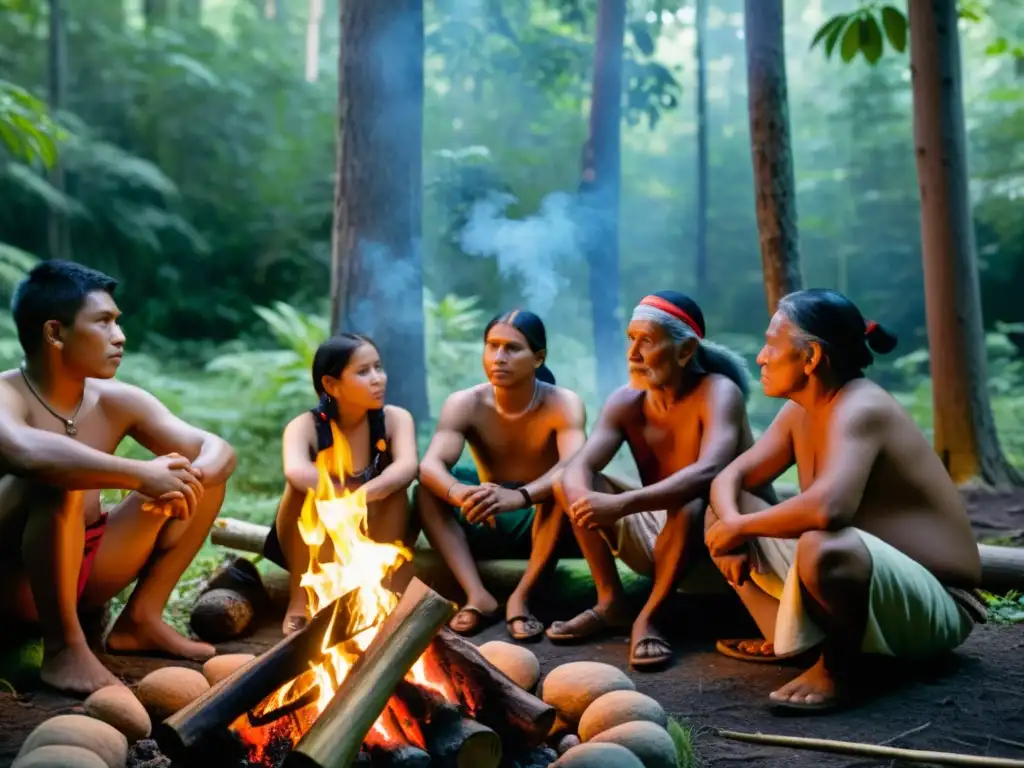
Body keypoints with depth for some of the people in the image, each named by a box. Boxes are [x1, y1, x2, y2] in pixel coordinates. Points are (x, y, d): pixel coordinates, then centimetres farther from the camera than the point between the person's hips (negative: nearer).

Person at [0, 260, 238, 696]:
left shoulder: (116, 402, 0)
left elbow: (218, 450, -5)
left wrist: (187, 478, -27)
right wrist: (140, 475, -43)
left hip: (85, 567, 6)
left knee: (206, 473, -2)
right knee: (57, 479, -35)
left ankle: (141, 619, -1)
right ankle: (63, 647, -23)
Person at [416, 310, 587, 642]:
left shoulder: (563, 404, -18)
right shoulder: (464, 404, -12)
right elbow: (430, 465, -28)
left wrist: (518, 497, -55)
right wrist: (460, 493, -52)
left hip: (544, 525, -2)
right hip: (487, 527, 3)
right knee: (428, 487, -22)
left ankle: (520, 596, -30)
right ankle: (477, 595, -31)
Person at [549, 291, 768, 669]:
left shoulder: (718, 392, -20)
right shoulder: (626, 401, -4)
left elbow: (709, 471, -38)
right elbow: (578, 467, -16)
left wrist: (623, 504, -48)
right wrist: (583, 500, -41)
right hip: (655, 536, 6)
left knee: (689, 506, -38)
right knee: (568, 484, -12)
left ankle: (647, 618, -21)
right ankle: (610, 602, -8)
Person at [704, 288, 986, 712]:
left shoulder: (859, 408, -24)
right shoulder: (800, 412, 4)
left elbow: (827, 508, -42)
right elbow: (730, 478, 8)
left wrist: (741, 527, -26)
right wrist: (732, 527, -14)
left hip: (934, 605, -9)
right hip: (872, 578, 9)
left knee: (821, 547, -42)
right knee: (721, 514, 7)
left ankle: (837, 665, -15)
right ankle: (786, 639, 5)